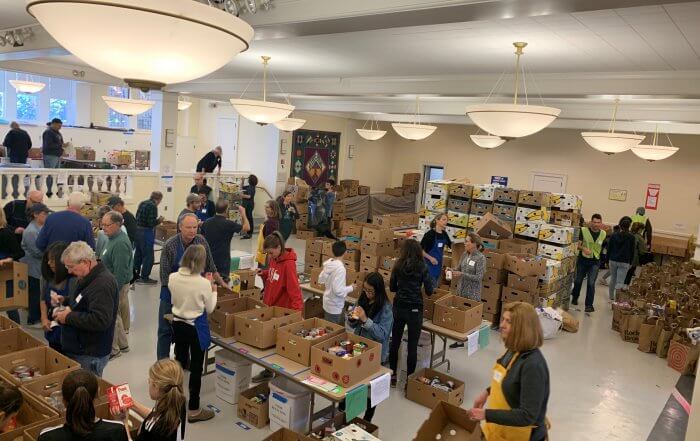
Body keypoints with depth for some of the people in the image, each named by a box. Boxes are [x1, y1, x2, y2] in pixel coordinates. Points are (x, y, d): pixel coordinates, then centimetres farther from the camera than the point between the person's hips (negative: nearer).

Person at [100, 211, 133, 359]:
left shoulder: (120, 243, -25)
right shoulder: (114, 238, 7)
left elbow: (120, 271, -25)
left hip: (117, 285, -10)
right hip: (113, 283, 10)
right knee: (117, 314, 19)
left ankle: (113, 349, 14)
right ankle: (123, 344, 31)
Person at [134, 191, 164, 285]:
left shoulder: (142, 203, 9)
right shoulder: (153, 206, -17)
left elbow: (137, 217, 14)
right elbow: (151, 223, -22)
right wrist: (159, 220, -3)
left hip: (138, 230, 9)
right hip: (147, 232, -9)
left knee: (138, 253, 19)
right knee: (148, 255, 2)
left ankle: (135, 275, 29)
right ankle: (144, 277, 8)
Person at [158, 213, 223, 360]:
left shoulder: (201, 242, -4)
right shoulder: (170, 245, -15)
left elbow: (210, 267, 7)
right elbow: (165, 274, -13)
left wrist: (221, 283, 6)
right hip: (171, 293, -3)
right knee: (166, 330, 5)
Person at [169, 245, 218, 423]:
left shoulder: (172, 278, -9)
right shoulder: (204, 283, -22)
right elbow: (209, 309, -8)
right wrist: (213, 290, 4)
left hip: (178, 324, 5)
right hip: (196, 328, -5)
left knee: (179, 362, 23)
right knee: (196, 368, 7)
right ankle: (193, 410, 15)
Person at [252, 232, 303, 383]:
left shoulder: (288, 263, -21)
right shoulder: (273, 259, 4)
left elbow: (294, 288, -25)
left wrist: (297, 311, -30)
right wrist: (264, 274, 3)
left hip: (282, 309, -8)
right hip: (269, 306, 8)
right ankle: (268, 371, 32)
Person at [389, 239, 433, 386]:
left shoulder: (398, 265, 0)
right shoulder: (422, 267, -8)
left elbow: (392, 287, 8)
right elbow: (429, 291, -6)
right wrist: (433, 281, 13)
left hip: (399, 307, 3)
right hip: (415, 309, -3)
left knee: (395, 342, 15)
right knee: (412, 346, 5)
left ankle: (392, 375, 25)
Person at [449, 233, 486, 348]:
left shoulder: (481, 258, -16)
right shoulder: (464, 254, 3)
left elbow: (479, 277, -19)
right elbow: (459, 268, 12)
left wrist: (462, 274, -25)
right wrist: (452, 270, -9)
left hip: (472, 293, -6)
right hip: (461, 290, 6)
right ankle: (460, 340, 23)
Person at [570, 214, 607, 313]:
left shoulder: (603, 234, 2)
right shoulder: (583, 230, -9)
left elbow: (603, 247, 16)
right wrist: (583, 248, -26)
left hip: (595, 262, 1)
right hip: (582, 259, 0)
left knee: (591, 283, -8)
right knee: (578, 280, 15)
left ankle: (589, 305, -1)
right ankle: (574, 298, 39)